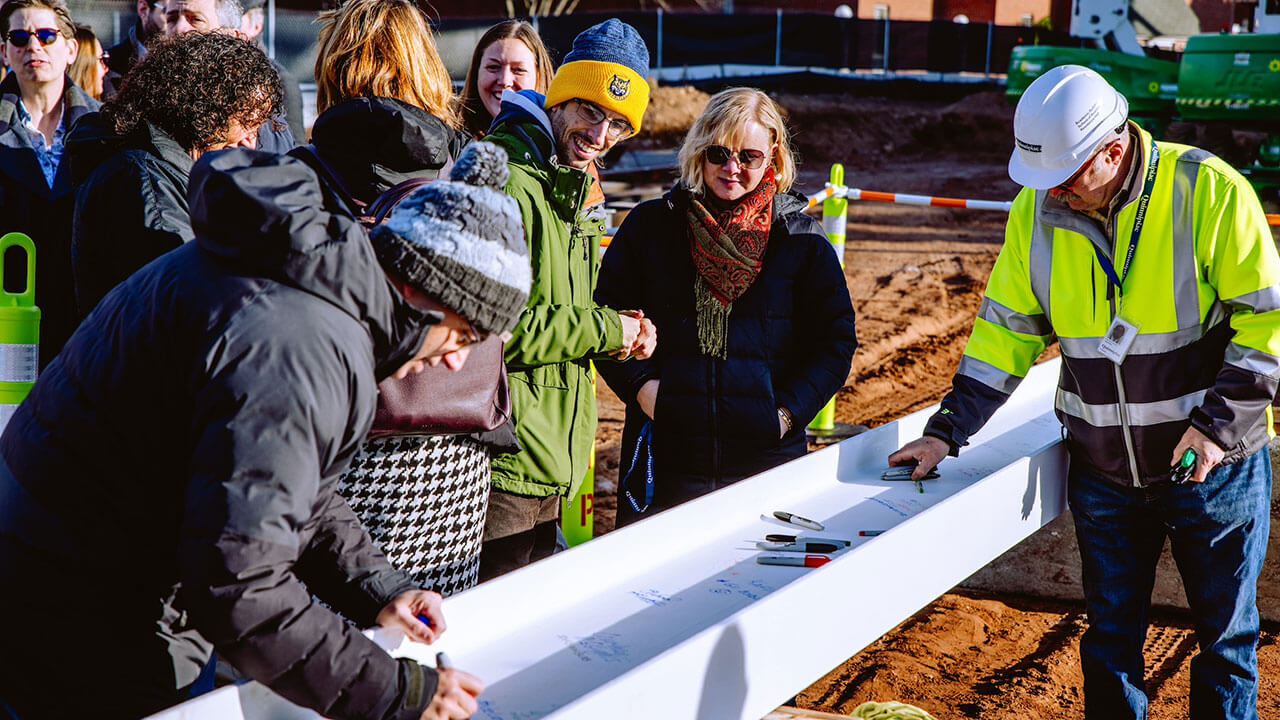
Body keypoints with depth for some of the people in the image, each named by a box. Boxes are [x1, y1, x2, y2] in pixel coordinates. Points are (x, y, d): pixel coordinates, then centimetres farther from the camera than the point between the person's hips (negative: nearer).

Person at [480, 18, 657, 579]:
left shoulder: (579, 189, 17)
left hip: (550, 464, 10)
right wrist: (605, 329, -14)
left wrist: (620, 335, 4)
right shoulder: (505, 184, -17)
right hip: (503, 467, -10)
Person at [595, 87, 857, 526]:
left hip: (766, 456, 0)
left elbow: (835, 341, 8)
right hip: (664, 453, 1)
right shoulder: (650, 225, 6)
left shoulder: (801, 241, 4)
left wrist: (789, 410, -5)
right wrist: (638, 383, -5)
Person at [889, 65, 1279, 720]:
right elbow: (1007, 329, 6)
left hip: (1215, 464, -3)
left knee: (1226, 635, 10)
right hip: (1103, 471, 3)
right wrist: (947, 430, 1)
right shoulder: (1037, 210, -3)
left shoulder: (1209, 191, -16)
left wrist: (1219, 422, -18)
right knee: (1110, 635, 12)